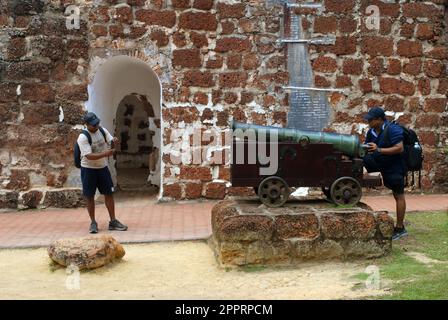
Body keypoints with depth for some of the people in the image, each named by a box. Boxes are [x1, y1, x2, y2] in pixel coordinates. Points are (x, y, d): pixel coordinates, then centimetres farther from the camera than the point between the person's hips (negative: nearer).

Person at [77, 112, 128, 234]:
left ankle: (113, 221, 13)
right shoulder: (83, 138, -18)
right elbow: (89, 156, -26)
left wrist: (114, 141, -25)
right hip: (88, 169, -4)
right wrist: (105, 154, -38)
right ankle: (93, 222, 16)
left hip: (103, 167, 5)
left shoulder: (102, 130, -1)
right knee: (89, 196, 3)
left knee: (109, 193, 4)